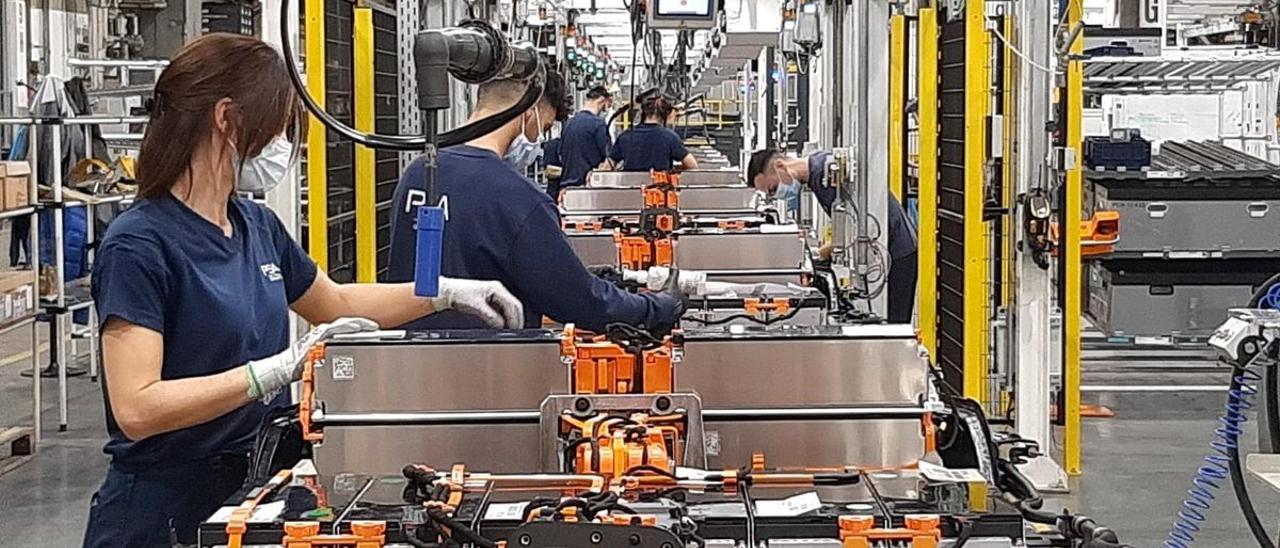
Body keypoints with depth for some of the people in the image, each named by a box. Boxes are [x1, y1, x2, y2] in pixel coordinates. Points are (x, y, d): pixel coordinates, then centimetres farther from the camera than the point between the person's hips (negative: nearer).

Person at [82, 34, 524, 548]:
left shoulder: (258, 226, 5)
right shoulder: (140, 244, -18)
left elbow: (335, 303, 23)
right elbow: (136, 408, -26)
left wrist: (448, 292, 15)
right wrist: (276, 370, -30)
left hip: (251, 491, 7)